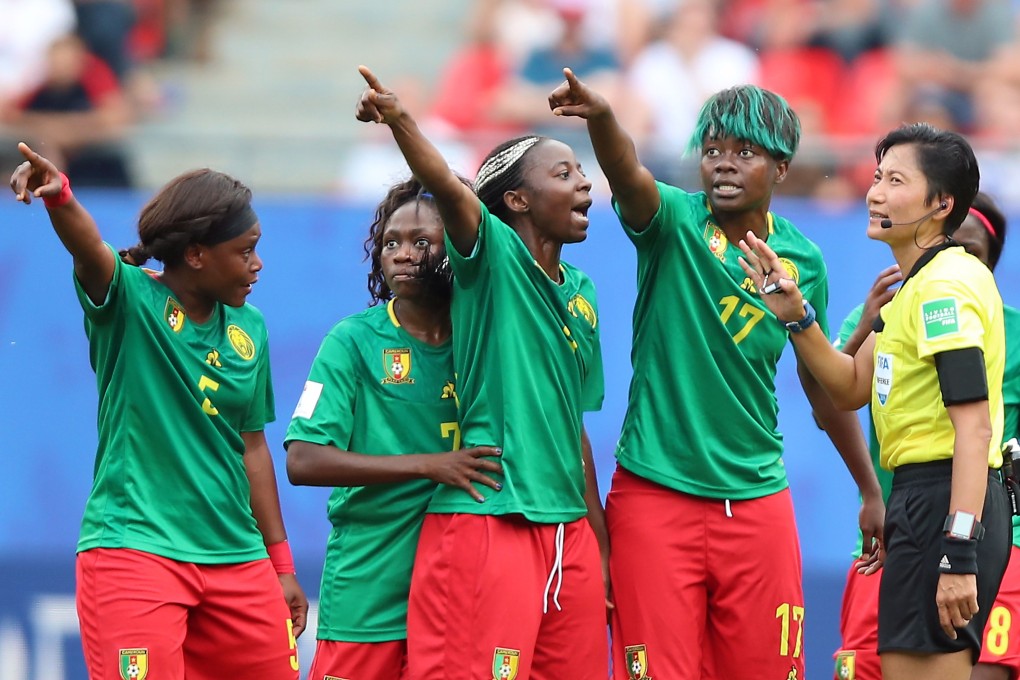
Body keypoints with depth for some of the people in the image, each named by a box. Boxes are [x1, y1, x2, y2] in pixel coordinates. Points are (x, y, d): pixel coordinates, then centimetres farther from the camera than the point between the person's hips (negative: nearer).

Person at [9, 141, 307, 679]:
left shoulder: (248, 329, 11)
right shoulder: (130, 301, -6)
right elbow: (87, 247, -28)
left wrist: (281, 564, 18)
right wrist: (58, 196, -50)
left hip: (236, 559, 6)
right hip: (134, 550, -6)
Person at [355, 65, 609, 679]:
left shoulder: (581, 295, 17)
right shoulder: (494, 257, -2)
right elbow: (450, 190, -23)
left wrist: (602, 547, 21)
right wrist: (400, 121, -43)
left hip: (568, 533, 7)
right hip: (485, 528, -7)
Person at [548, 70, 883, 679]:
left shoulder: (803, 260, 4)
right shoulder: (673, 222, -5)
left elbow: (825, 387, 16)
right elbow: (627, 173, -29)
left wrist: (872, 492, 20)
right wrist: (601, 116, -51)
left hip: (757, 499, 3)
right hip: (655, 493, -3)